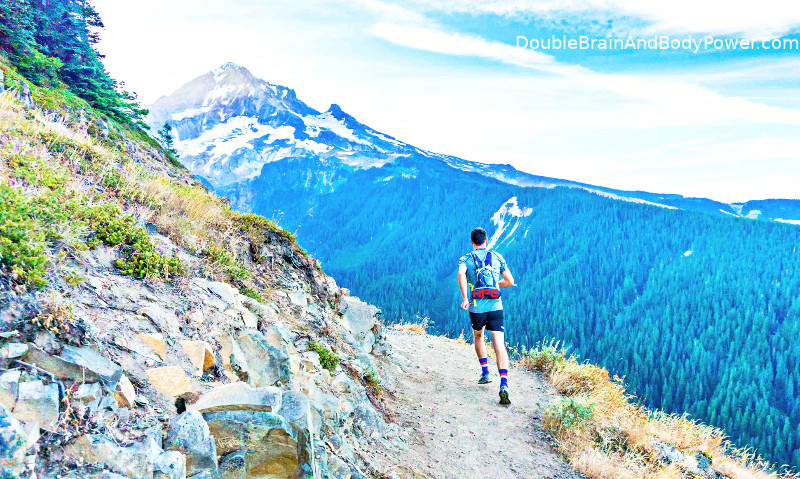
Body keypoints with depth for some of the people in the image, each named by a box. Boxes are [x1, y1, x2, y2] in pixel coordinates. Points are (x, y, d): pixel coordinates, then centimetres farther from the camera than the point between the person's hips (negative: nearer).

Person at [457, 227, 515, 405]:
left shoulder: (466, 259, 7)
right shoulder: (497, 257, 12)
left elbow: (461, 274, -16)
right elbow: (510, 281, 13)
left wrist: (464, 298, -19)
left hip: (476, 308, 0)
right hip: (496, 307, 0)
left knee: (478, 337, 29)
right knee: (499, 346, -8)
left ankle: (485, 372, 28)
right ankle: (504, 384, -25)